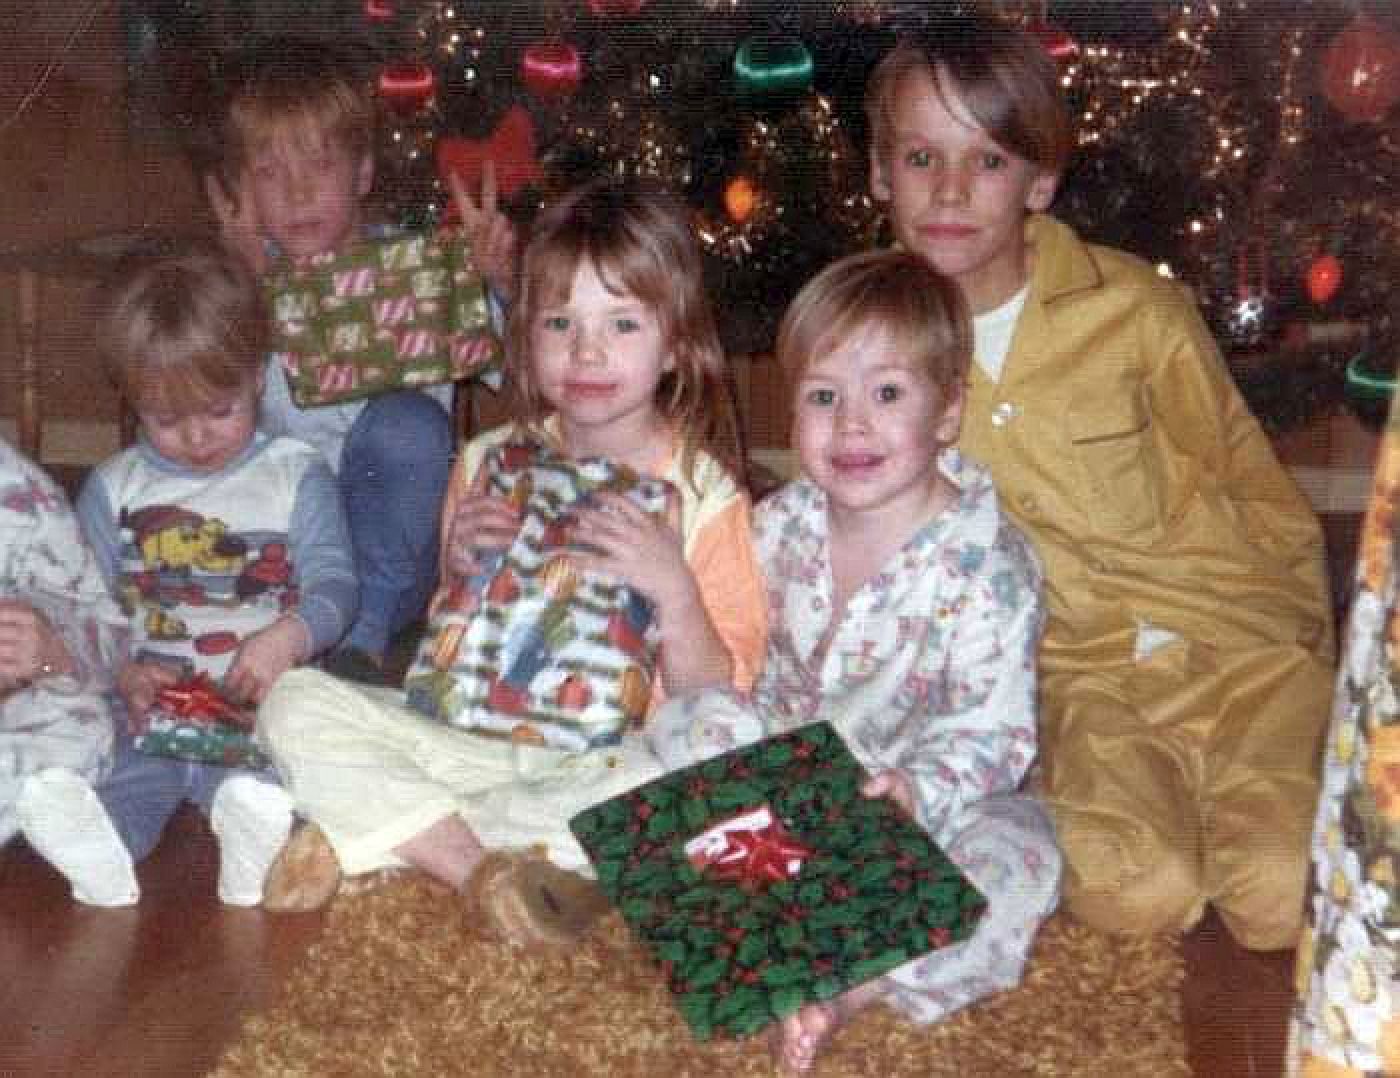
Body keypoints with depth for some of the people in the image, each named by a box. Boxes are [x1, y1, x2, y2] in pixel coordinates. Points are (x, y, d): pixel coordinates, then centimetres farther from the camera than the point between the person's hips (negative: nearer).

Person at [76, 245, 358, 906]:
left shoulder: (295, 475, 11)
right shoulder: (113, 488, 16)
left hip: (261, 704, -1)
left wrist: (289, 636, -22)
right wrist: (124, 675, -12)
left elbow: (334, 585, 1)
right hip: (145, 708, 2)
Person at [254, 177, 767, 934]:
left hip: (608, 757, -3)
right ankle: (478, 865, -27)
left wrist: (673, 592, -21)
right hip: (476, 738, 3)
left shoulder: (702, 494, -1)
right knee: (296, 702, -14)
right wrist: (459, 572, -5)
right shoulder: (488, 464, 7)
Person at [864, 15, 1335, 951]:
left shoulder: (1135, 308, -6)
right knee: (1131, 892, -27)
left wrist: (1306, 651, 3)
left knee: (1280, 898, -21)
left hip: (1229, 636, 0)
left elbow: (1252, 484, 5)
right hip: (1074, 670, 1)